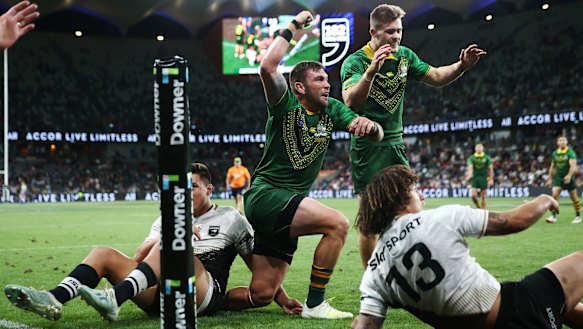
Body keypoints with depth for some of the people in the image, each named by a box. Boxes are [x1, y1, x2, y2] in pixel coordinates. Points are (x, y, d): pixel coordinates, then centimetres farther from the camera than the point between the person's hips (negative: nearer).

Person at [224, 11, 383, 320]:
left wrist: (370, 125, -24)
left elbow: (376, 134, 0)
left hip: (289, 206, 7)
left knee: (261, 295, 5)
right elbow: (267, 67, -27)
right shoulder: (286, 104, -8)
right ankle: (314, 304, -15)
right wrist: (293, 27, -18)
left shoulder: (332, 110, 8)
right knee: (338, 224, -25)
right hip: (265, 194, -7)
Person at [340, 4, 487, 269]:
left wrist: (462, 66, -3)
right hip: (367, 146, -6)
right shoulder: (355, 62, -14)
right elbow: (350, 102, -29)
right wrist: (371, 70, -43)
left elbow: (436, 77, 15)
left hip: (395, 144, 6)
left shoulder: (405, 55, 5)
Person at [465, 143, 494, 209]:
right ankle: (479, 208, 13)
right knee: (473, 195, -10)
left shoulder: (487, 158, 2)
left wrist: (491, 179, -2)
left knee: (483, 197, -1)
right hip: (475, 178, 1)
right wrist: (469, 176, -26)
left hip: (484, 179, -1)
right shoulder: (471, 158, 3)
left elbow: (490, 169, 3)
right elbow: (470, 167, -9)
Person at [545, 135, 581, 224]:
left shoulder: (570, 152, -10)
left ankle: (578, 216, 19)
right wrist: (550, 178, 16)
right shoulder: (555, 153, 5)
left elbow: (573, 165, -22)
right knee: (554, 195, -14)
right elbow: (552, 167, 16)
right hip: (558, 178, 3)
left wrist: (569, 175, -37)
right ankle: (553, 216, -14)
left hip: (568, 178, -3)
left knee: (574, 198, 5)